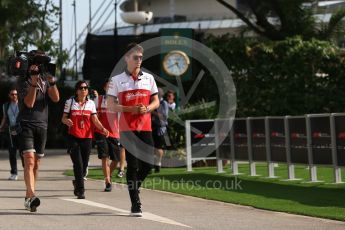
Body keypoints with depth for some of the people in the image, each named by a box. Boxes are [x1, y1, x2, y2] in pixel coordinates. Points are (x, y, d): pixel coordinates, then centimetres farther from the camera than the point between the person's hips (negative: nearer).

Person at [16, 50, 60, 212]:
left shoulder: (45, 79, 11)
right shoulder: (23, 81, -3)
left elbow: (56, 98, -2)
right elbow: (29, 103, -15)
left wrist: (51, 81, -16)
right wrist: (34, 83, -24)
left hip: (42, 125, 5)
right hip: (25, 125, -5)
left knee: (36, 164, 7)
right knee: (29, 160, -20)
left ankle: (28, 197, 16)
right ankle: (31, 196, -32)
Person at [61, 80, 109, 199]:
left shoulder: (91, 103, 9)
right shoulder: (70, 102, 3)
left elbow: (95, 120, 4)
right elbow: (63, 118, 3)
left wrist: (102, 128, -14)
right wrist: (66, 121, -21)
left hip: (87, 137, 3)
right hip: (73, 137, -3)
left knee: (84, 164, 7)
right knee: (78, 164, -11)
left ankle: (77, 182, 33)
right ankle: (80, 190, -9)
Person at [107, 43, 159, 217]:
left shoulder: (148, 78, 11)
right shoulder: (117, 80, 2)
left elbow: (156, 102, 14)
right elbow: (111, 105, -1)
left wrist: (147, 108, -8)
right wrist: (130, 109, -14)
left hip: (145, 126, 3)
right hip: (127, 128, -3)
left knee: (148, 163, 1)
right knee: (133, 165, -6)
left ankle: (133, 188, 29)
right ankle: (135, 204, -2)